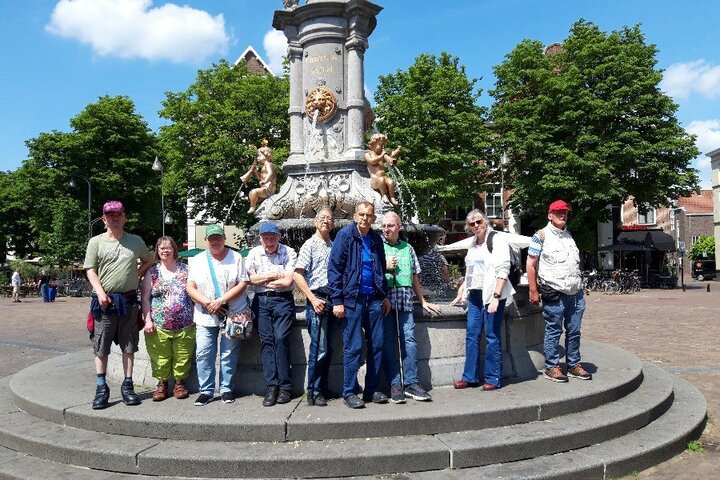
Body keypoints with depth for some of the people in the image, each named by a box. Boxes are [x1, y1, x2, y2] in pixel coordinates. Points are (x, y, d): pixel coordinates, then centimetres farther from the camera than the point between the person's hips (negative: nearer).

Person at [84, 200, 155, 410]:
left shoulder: (136, 241, 8)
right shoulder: (96, 242, 3)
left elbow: (149, 259, 23)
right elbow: (91, 270, -1)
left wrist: (138, 274, 5)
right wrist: (100, 292, -14)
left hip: (128, 300, 2)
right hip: (104, 300, -2)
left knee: (129, 346, 7)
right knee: (101, 347, 3)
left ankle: (127, 386, 16)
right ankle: (101, 388, 12)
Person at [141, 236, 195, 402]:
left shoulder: (185, 269, 7)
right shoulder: (152, 272, 6)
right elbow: (145, 299, 5)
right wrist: (148, 320, -4)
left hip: (185, 326, 0)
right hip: (159, 326, 0)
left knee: (182, 357, 4)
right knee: (160, 358, 3)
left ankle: (179, 383, 21)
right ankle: (162, 384, 20)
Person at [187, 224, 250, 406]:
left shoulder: (236, 257, 2)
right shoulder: (197, 260, 8)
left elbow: (242, 284, -5)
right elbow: (190, 287, 3)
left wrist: (221, 300, -14)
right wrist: (208, 303, -12)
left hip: (232, 314, -2)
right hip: (205, 316, 2)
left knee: (229, 354, 3)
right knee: (203, 354, 0)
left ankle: (226, 389, 17)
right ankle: (206, 391, 12)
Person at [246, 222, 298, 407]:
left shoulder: (289, 253, -2)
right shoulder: (254, 253, 8)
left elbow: (287, 281, -10)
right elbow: (250, 279, 0)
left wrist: (262, 280, -3)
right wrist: (274, 275, -4)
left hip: (283, 300, -3)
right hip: (261, 301, 3)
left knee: (281, 338, -12)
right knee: (266, 341, -4)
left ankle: (285, 386, -4)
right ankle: (271, 386, 0)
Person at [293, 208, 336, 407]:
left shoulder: (334, 246, 15)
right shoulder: (310, 245, -1)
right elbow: (298, 275, -7)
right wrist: (313, 299, -14)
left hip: (332, 301, 6)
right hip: (317, 300, -6)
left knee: (328, 349, 10)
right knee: (319, 349, -6)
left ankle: (323, 388, 20)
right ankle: (314, 393, 3)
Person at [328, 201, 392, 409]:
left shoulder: (376, 239, 10)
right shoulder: (345, 235, -6)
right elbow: (334, 269, -8)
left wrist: (385, 296, 16)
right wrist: (337, 301, -13)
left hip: (374, 299, 5)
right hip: (352, 299, -5)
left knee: (377, 345, 7)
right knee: (353, 347, -1)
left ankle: (371, 390, 19)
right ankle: (349, 392, 11)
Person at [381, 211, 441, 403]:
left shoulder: (408, 248, 19)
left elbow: (414, 278, 23)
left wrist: (423, 301, 23)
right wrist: (384, 267, -6)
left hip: (405, 301, 3)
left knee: (409, 339, -4)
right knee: (388, 341, -2)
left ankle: (411, 383, 3)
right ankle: (395, 384, 4)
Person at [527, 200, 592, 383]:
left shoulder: (568, 236, 18)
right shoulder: (541, 236, -4)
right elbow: (531, 265, -7)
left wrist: (580, 285, 20)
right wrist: (533, 291, -11)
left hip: (576, 293, 7)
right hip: (555, 294, -6)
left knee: (574, 331, 11)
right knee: (553, 332, 1)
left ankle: (574, 365, 22)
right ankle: (551, 367, 11)